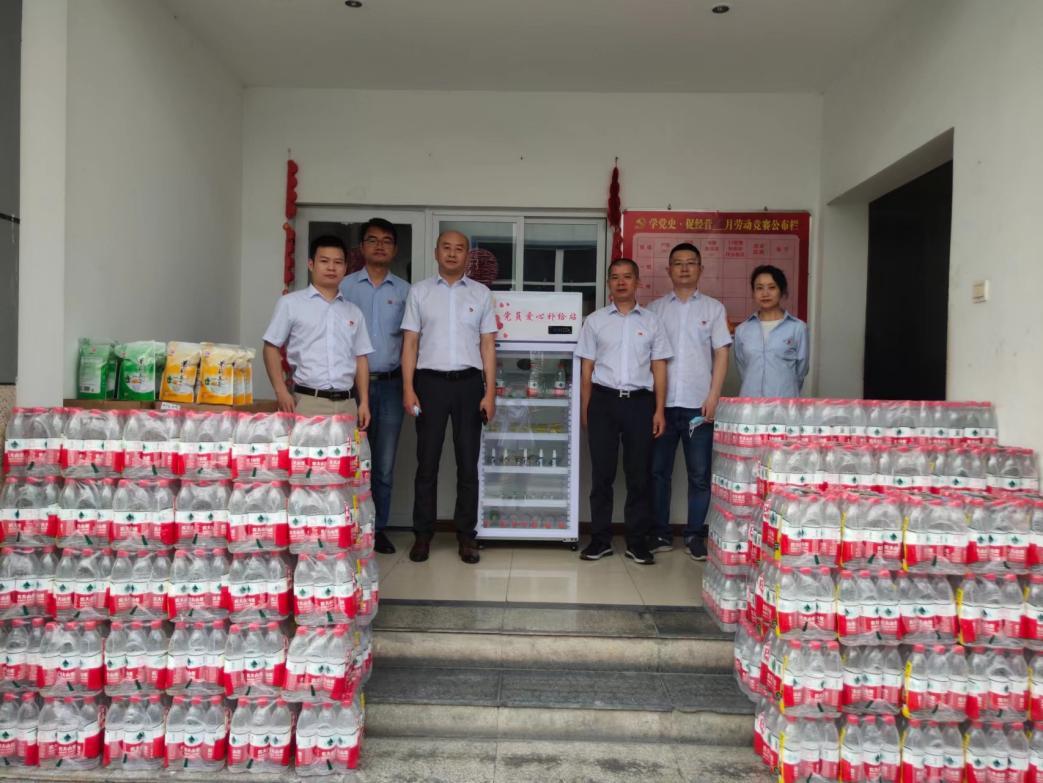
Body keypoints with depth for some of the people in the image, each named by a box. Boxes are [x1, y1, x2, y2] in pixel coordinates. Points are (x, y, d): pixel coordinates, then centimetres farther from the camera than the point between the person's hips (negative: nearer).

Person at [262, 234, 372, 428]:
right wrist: (281, 391, -7)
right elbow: (272, 347, 3)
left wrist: (364, 402, 7)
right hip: (307, 402, -3)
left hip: (346, 403, 3)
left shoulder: (354, 312, 15)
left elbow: (361, 358, 15)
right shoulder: (290, 303, 4)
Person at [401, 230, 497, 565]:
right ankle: (423, 534, 13)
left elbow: (488, 345, 6)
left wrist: (490, 392, -1)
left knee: (468, 463, 5)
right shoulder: (419, 291, 6)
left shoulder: (481, 293, 8)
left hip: (468, 383, 1)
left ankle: (466, 534, 14)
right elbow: (410, 342, 3)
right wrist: (408, 389, -5)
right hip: (430, 382, -1)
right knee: (427, 462, 4)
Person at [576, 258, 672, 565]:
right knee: (601, 473, 4)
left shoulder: (651, 321, 8)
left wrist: (659, 410, 0)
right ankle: (600, 538, 15)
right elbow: (587, 369, 8)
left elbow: (659, 368, 7)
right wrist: (585, 410, 3)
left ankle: (637, 540, 15)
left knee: (639, 474, 4)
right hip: (603, 401, 0)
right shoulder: (595, 320, 8)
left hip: (639, 402, 0)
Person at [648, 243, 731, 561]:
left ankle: (695, 534, 16)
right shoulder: (655, 308, 9)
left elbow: (721, 354, 4)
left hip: (698, 404, -1)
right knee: (659, 471, 6)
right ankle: (660, 533, 17)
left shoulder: (713, 308, 8)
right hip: (662, 403, 1)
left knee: (699, 474, 4)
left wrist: (713, 398, -6)